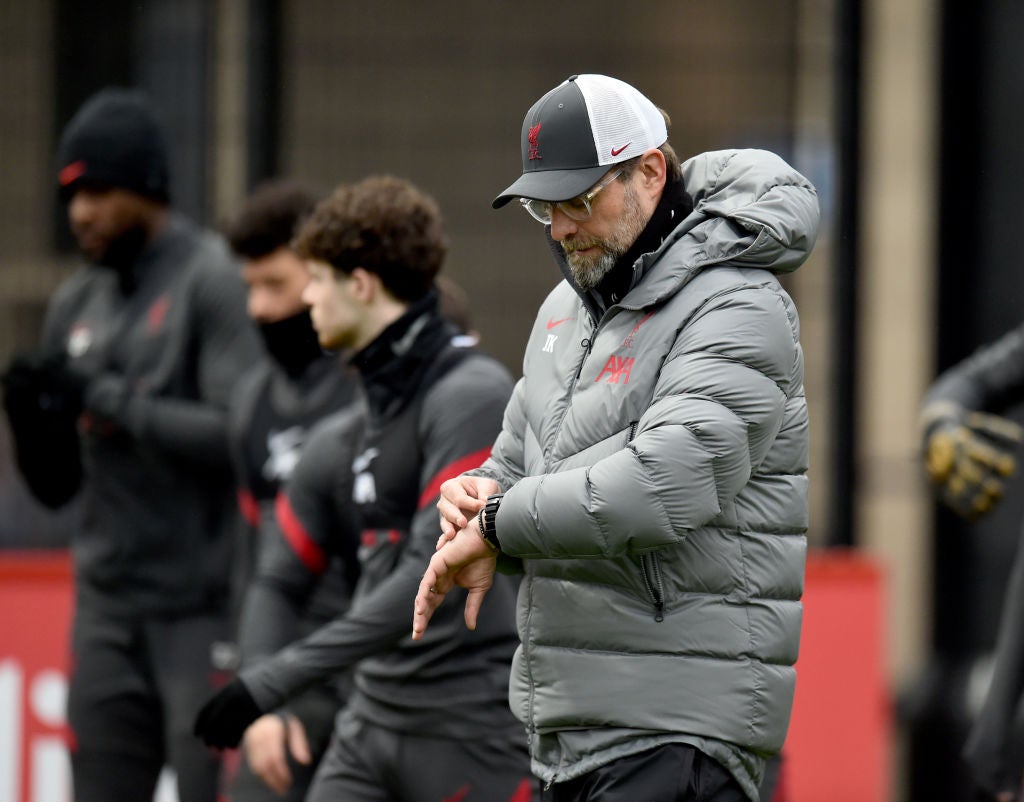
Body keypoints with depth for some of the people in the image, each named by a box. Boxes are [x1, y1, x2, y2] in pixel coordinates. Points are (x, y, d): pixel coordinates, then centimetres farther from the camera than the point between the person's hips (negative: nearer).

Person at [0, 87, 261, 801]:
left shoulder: (215, 282, -8)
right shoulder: (78, 303, 13)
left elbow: (239, 435, -19)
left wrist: (109, 396, -16)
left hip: (203, 609, -7)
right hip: (109, 608, 7)